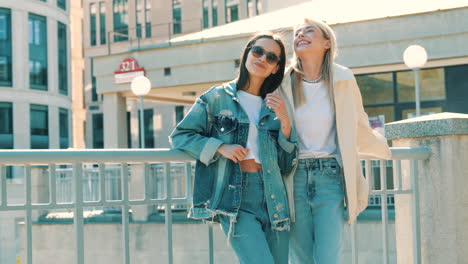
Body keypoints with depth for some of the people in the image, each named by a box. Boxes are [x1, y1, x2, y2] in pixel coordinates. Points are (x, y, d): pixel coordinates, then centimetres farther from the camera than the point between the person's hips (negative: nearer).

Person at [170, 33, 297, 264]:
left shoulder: (276, 107, 15)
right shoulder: (217, 97, 6)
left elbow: (286, 166, 12)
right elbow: (180, 135, 6)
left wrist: (285, 122, -1)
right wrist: (220, 147, -8)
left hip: (273, 200, 4)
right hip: (235, 197, -4)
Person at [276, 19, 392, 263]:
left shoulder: (343, 79, 4)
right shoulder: (283, 84, 3)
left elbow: (358, 126, 20)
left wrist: (381, 148, 33)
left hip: (331, 178, -1)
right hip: (295, 178, 1)